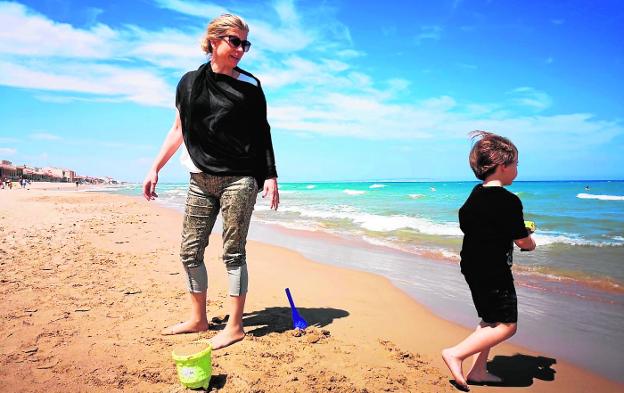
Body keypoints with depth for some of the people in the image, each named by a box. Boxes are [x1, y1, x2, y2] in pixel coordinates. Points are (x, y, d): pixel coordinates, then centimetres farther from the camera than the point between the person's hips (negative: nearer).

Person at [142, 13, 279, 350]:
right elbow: (178, 130, 14)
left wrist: (270, 177, -6)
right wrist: (155, 169, 9)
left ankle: (235, 326, 10)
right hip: (201, 180, 4)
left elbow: (262, 134, 3)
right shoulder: (190, 82, 10)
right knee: (190, 251, 7)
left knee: (233, 253, -2)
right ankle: (197, 319, 24)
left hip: (239, 179, -4)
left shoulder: (250, 86, 3)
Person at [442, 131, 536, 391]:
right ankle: (456, 354, -3)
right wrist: (531, 244, 11)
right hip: (493, 270, -9)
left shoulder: (476, 194, 7)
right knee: (506, 325, 1)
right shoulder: (509, 201, -18)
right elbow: (523, 241, -14)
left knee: (490, 320, 19)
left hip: (473, 266, 9)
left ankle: (478, 371, 23)